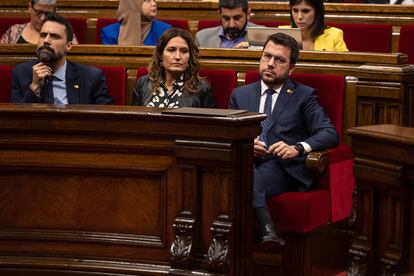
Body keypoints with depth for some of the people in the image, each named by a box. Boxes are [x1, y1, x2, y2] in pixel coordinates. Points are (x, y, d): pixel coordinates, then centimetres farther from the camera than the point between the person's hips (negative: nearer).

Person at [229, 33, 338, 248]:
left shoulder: (304, 96, 13)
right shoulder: (240, 95, 23)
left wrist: (297, 148, -16)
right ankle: (267, 228, -46)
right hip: (246, 164, 3)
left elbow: (330, 134, 2)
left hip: (284, 170, -3)